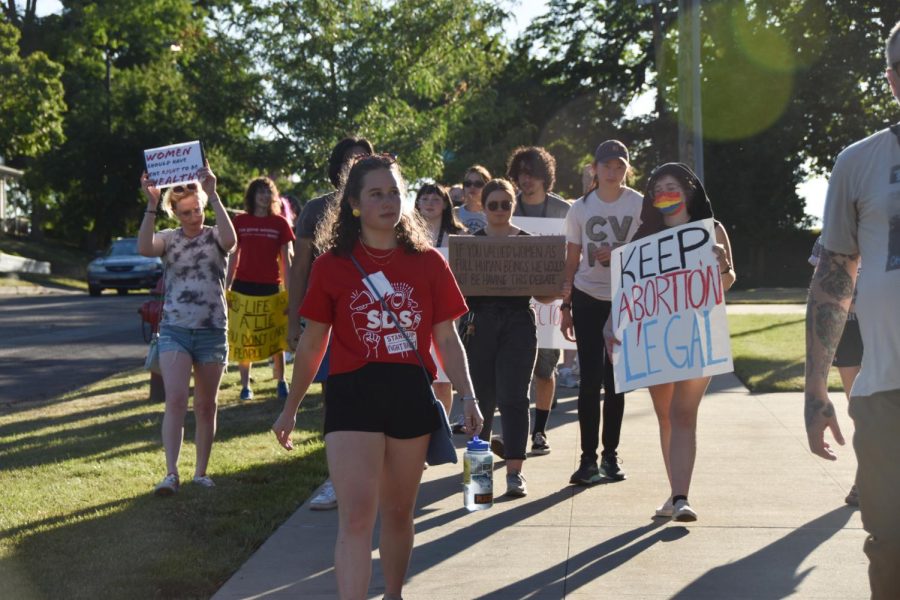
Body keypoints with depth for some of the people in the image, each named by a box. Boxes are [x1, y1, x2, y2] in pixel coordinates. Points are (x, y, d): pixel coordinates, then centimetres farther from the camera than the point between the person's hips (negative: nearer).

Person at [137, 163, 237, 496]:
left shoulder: (214, 236, 3)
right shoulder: (169, 239, 5)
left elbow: (230, 240, -23)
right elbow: (144, 248, -17)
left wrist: (213, 195, -26)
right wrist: (151, 204, -25)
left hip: (212, 332, 0)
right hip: (174, 330, 0)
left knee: (206, 407, 8)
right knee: (175, 400, -15)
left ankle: (201, 472, 18)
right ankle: (171, 474, -18)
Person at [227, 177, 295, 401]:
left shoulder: (280, 223, 2)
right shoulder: (240, 222, 4)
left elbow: (285, 260, 4)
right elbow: (234, 257, 9)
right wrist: (226, 288, 4)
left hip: (270, 287, 0)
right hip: (244, 285, 1)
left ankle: (281, 382, 18)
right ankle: (245, 386, 9)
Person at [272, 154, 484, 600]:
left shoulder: (428, 262, 4)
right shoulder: (331, 265, 1)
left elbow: (447, 340, 7)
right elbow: (312, 344, 9)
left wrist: (468, 397, -5)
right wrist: (291, 408, 12)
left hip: (411, 396, 2)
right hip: (352, 395, -2)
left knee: (398, 513, 15)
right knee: (356, 517, -11)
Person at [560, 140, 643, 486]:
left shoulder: (639, 205, -1)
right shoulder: (580, 208, 4)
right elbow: (571, 261, 8)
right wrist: (566, 306, 4)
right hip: (588, 299, 1)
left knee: (615, 381, 6)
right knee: (590, 380, -4)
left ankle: (610, 454, 17)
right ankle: (588, 458, -1)